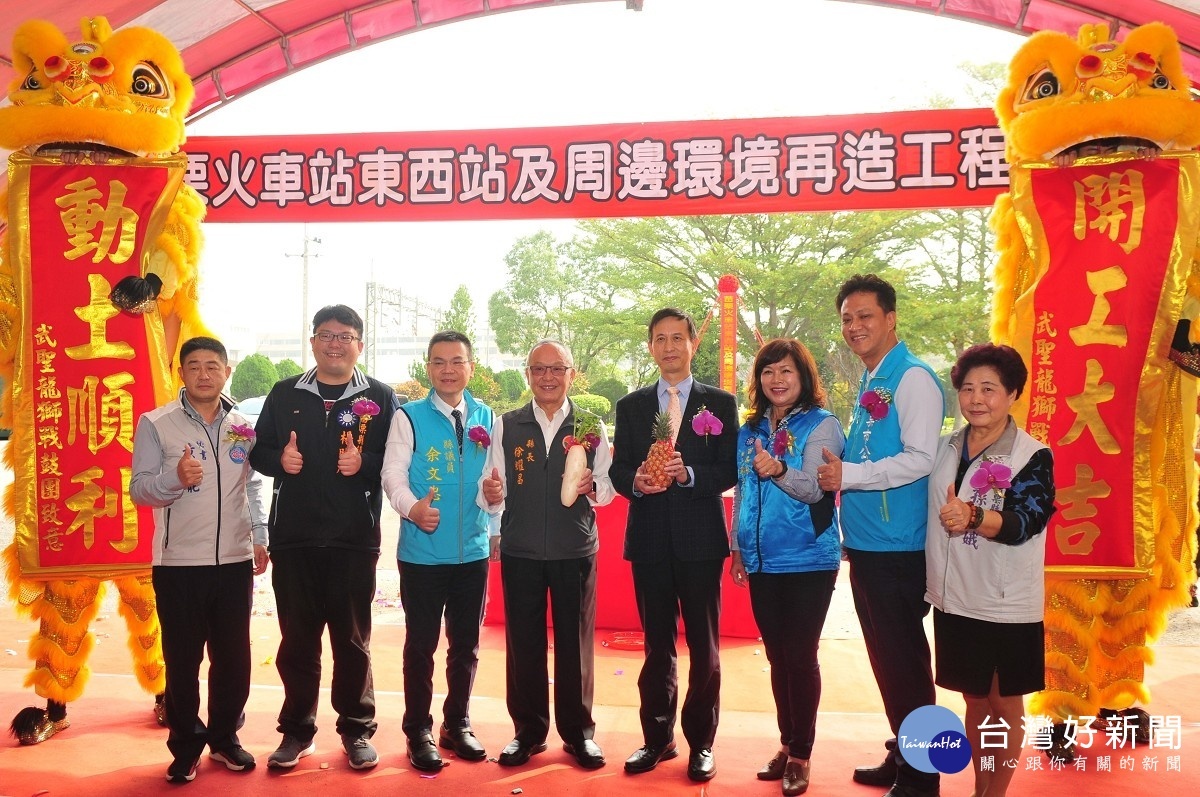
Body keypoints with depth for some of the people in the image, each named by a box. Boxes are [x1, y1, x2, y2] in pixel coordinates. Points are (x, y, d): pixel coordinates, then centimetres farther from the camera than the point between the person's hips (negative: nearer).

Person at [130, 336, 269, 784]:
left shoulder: (242, 426, 8)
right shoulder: (155, 424, -3)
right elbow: (140, 490, -7)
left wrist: (260, 537, 10)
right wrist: (176, 475, -26)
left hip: (235, 562, 3)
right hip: (179, 564, -3)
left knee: (234, 657, 9)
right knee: (182, 661, 5)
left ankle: (225, 737, 26)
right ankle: (186, 747, 21)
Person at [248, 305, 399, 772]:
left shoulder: (380, 398, 4)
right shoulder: (284, 394, 9)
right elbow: (259, 453, 11)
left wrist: (363, 464, -17)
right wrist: (279, 458, -10)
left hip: (354, 540, -2)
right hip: (293, 538, 2)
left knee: (352, 639, 7)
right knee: (297, 639, 9)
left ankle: (357, 730, 20)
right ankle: (297, 730, 23)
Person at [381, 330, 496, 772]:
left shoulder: (487, 418, 6)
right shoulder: (409, 417, -3)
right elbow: (393, 474, -9)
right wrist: (412, 507, -29)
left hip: (473, 550, 3)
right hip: (422, 552, -3)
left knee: (466, 644, 14)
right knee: (421, 645, 6)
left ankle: (456, 725, 30)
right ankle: (418, 733, 21)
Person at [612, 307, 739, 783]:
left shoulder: (720, 403, 3)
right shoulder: (631, 406, 10)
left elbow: (729, 471, -3)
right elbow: (618, 469, 6)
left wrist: (689, 474, -20)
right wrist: (636, 481, -15)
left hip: (700, 539, -2)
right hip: (649, 540, 2)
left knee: (704, 646, 4)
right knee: (656, 645, 11)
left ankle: (700, 743, 17)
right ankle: (657, 738, 22)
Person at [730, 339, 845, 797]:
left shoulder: (821, 425, -7)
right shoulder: (750, 430, 10)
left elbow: (813, 488, -19)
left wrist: (779, 470, -37)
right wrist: (737, 548, 14)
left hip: (807, 561, -5)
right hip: (762, 562, 5)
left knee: (800, 656, -1)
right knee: (777, 656, 13)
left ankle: (801, 754, 12)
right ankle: (787, 744, 25)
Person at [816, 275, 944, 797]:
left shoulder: (913, 379, -11)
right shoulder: (869, 384, 15)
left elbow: (919, 459, -20)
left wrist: (847, 474, -19)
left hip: (898, 550, -9)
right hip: (865, 544, 9)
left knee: (904, 662, 0)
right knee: (884, 658, 16)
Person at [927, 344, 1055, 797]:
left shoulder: (1033, 457, -10)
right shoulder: (945, 449, 4)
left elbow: (1023, 523, -23)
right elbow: (926, 514, 14)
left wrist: (973, 516, -41)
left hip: (1007, 608, -4)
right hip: (953, 601, 4)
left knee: (1005, 707, 10)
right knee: (974, 700, 17)